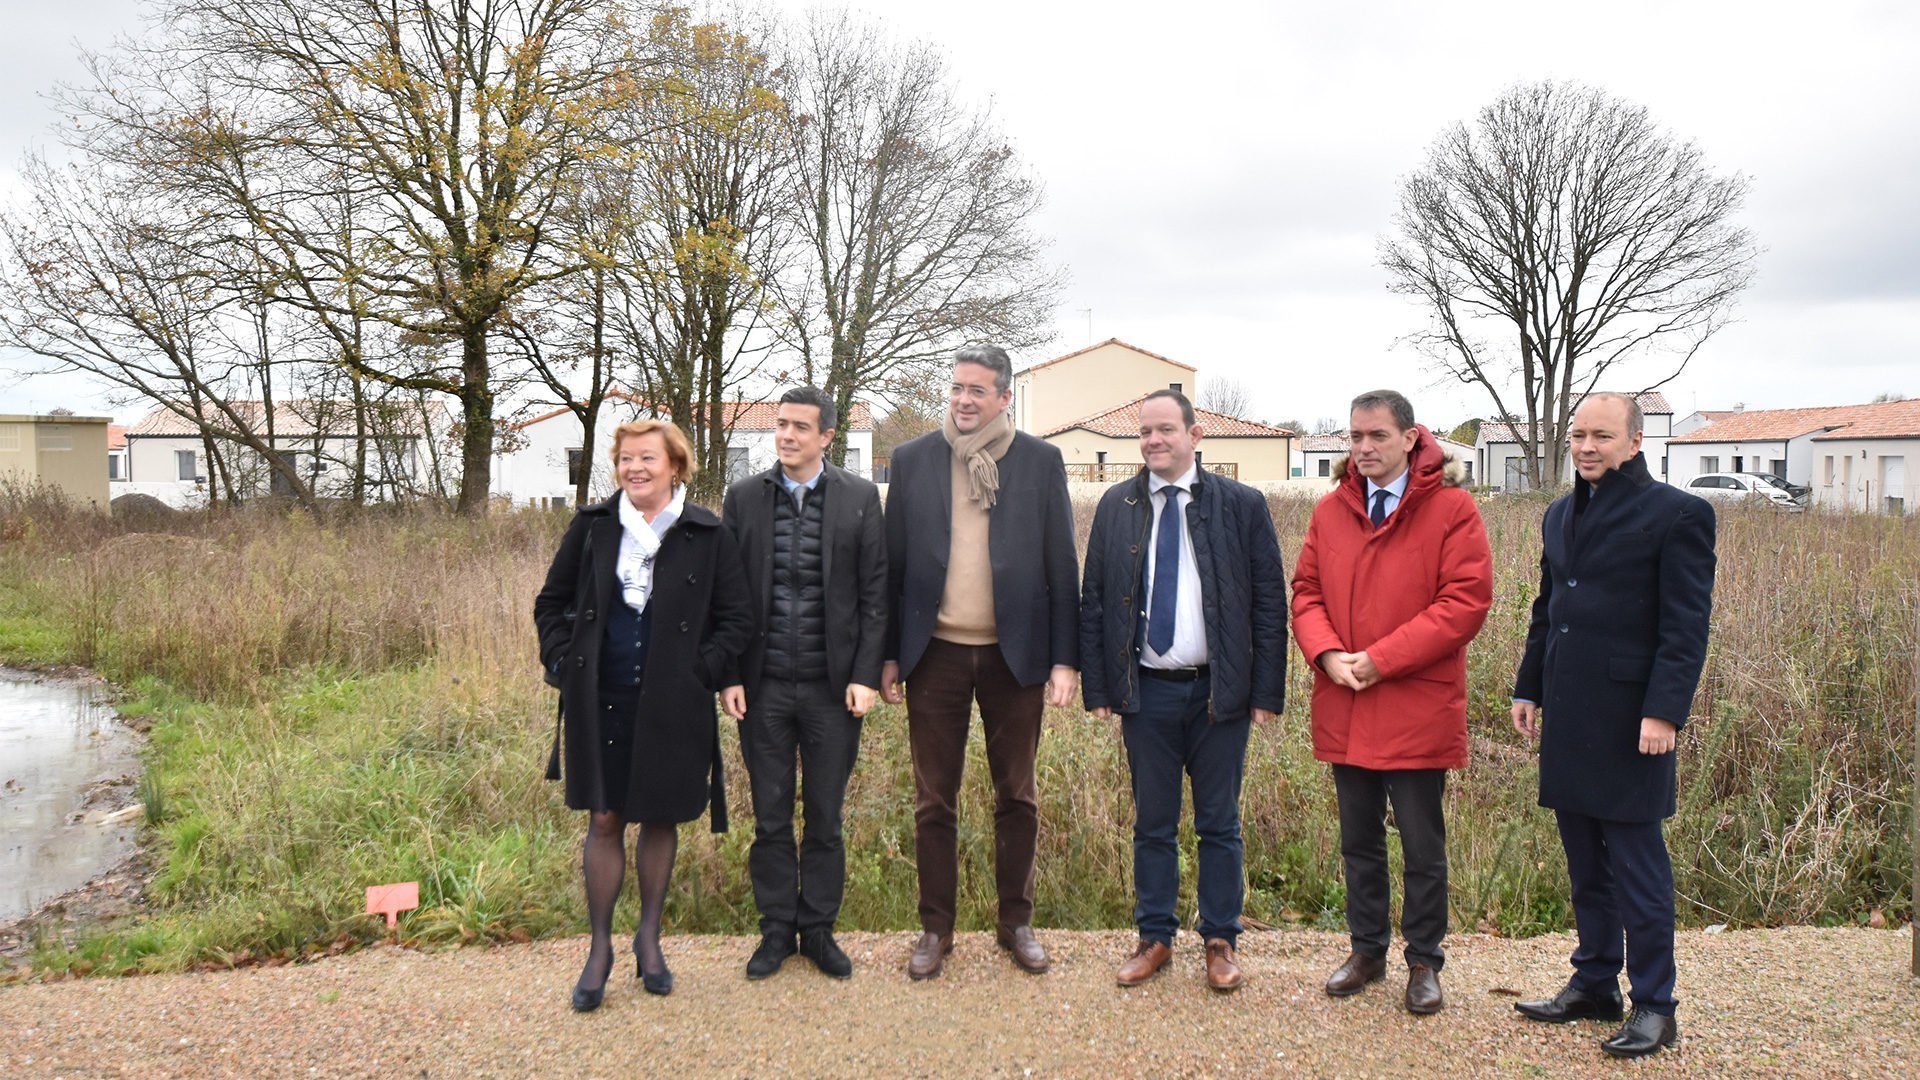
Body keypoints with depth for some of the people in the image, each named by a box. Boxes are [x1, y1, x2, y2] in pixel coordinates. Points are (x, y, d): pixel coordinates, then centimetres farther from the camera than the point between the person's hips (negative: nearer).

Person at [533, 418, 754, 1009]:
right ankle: (600, 947, 20)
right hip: (600, 702, 1)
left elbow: (736, 620, 2)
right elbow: (551, 604, 12)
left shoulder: (708, 535, -2)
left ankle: (649, 937, 30)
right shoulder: (592, 526, 3)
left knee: (660, 818, 11)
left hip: (671, 706, -1)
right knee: (603, 819, 5)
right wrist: (563, 665, 1)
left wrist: (699, 672, -7)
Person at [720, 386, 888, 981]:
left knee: (825, 819, 10)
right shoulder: (744, 497, 3)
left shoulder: (860, 498, -1)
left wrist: (865, 675, -6)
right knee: (770, 817, 10)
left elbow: (874, 594, 0)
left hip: (833, 686, -1)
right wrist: (728, 676, -1)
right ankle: (777, 930, 25)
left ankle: (818, 929, 25)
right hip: (763, 686, 1)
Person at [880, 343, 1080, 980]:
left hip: (1014, 654, 0)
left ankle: (1016, 922, 25)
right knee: (934, 800, 8)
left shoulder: (1041, 462, 1)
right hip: (936, 653, 1)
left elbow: (1061, 566, 0)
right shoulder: (912, 460, 4)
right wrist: (888, 654, 2)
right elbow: (893, 564, 5)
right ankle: (935, 928, 21)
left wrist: (1065, 659, -5)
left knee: (1016, 796, 10)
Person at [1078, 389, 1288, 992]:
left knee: (1219, 825, 9)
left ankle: (1220, 943, 22)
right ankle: (1155, 939, 24)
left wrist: (1266, 692, -6)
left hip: (1220, 691, -1)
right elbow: (1093, 602, 7)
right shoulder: (1116, 507, 5)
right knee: (1152, 825, 11)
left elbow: (1269, 603, -1)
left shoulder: (1242, 506, -1)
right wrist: (1097, 687, 0)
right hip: (1146, 692, 2)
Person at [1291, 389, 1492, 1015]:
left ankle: (1424, 963, 23)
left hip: (1418, 710, -4)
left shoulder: (1451, 508, -7)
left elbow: (1467, 600, -14)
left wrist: (1383, 659, -18)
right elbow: (1307, 592, 10)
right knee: (1359, 841, 16)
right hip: (1344, 709, 5)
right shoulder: (1331, 509, 8)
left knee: (1422, 846, 7)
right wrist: (1327, 654, -10)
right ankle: (1367, 950, 31)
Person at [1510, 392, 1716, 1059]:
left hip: (1627, 720, -7)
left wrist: (1664, 711, -18)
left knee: (1636, 862, 0)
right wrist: (1528, 688, 17)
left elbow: (1686, 625, -12)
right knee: (1584, 860, 14)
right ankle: (1593, 984, 27)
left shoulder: (1676, 514, -7)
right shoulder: (1560, 515, 15)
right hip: (1567, 716, 7)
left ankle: (1653, 1007, 11)